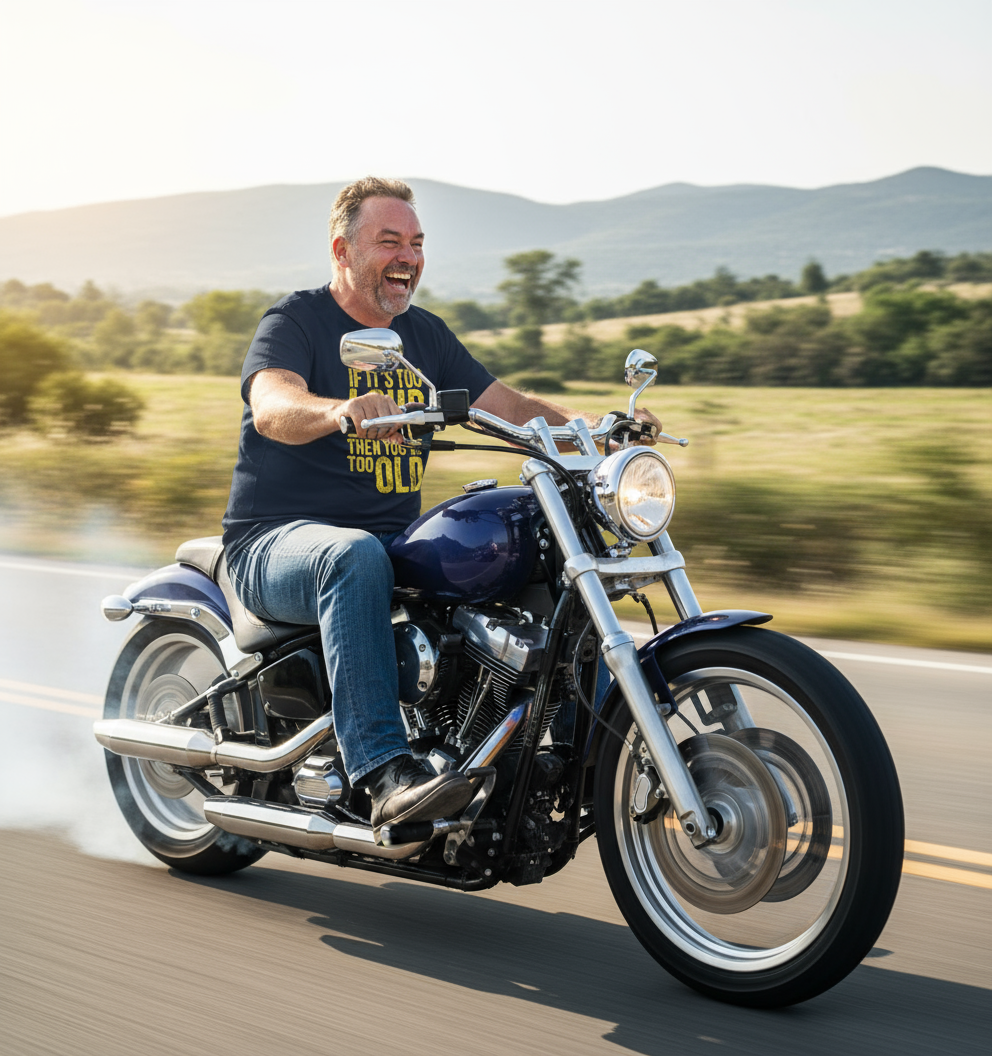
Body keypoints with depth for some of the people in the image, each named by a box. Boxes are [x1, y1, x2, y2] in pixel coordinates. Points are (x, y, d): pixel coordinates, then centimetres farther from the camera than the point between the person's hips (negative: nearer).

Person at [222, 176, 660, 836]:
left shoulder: (426, 334, 16)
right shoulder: (295, 321, -4)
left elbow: (509, 407, 11)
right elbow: (273, 408, -25)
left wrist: (592, 426, -8)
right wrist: (343, 410, -47)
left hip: (397, 537, 6)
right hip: (280, 541, -6)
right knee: (357, 558, -40)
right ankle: (384, 772, -45)